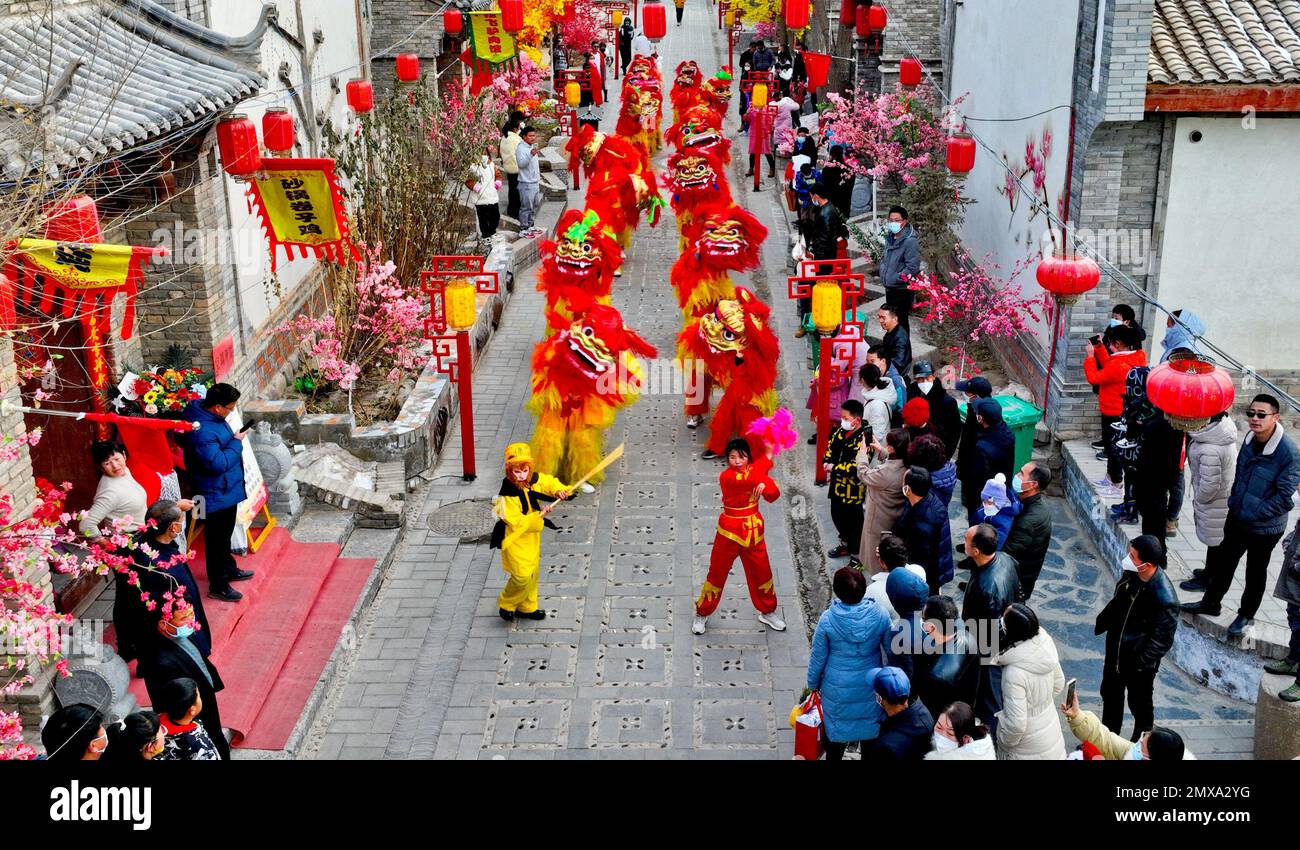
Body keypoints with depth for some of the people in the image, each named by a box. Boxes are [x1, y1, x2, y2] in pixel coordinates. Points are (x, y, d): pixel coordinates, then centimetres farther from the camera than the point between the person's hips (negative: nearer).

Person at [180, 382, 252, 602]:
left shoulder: (209, 412, -1)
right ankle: (218, 586, 18)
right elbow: (218, 463, -32)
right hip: (216, 494, -10)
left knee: (225, 534, 27)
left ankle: (229, 569, 46)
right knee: (216, 539, 5)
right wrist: (237, 442, -23)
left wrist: (234, 439, 8)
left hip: (227, 489, 10)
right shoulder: (201, 431, -33)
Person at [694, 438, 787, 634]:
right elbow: (750, 478, -35)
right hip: (729, 531, -5)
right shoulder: (726, 476, -20)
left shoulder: (755, 470, -2)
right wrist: (768, 456, -26)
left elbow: (773, 496, -7)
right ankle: (702, 614, 25)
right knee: (717, 573, 7)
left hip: (753, 531, 5)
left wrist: (765, 484, -29)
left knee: (761, 572, 15)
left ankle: (767, 612, 35)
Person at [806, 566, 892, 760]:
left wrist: (813, 684, 7)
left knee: (836, 730, 19)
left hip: (838, 689, -1)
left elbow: (818, 658, -10)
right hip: (870, 686, 1)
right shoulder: (879, 615, -19)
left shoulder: (827, 619, -22)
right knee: (870, 728, 23)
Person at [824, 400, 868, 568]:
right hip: (837, 484, 8)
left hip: (853, 488, -8)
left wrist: (834, 468, -22)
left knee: (854, 522, 5)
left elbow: (856, 466, -29)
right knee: (837, 516, 24)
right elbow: (830, 447, 16)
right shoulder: (840, 431, 1)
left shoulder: (864, 438, -24)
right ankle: (845, 544, 47)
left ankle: (856, 557, 21)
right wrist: (826, 462, -4)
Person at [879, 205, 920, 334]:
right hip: (889, 288, 9)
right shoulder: (890, 238, 7)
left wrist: (895, 278, -18)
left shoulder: (910, 241, -20)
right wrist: (883, 275, 10)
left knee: (900, 321, -2)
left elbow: (912, 267, -23)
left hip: (903, 290, -9)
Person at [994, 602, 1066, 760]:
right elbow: (1058, 684, 1)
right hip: (1050, 729, 6)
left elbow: (1016, 724, -29)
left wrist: (1004, 741, -10)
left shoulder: (1015, 672, -37)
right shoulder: (1045, 642, -17)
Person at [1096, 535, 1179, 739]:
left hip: (1139, 662, -7)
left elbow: (1162, 639, -24)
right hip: (1115, 650, 7)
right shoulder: (1131, 574, -14)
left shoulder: (1165, 599, -33)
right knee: (1110, 694, 26)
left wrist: (1142, 662, -24)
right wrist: (1102, 622, 13)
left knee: (1140, 704, 17)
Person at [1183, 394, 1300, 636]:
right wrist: (1234, 500, 6)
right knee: (1225, 561, 20)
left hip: (1265, 528, -6)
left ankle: (1246, 616, 34)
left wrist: (1255, 513, -18)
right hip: (1237, 517, 6)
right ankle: (1211, 602, 39)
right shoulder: (1250, 440, -6)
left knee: (1256, 571, 15)